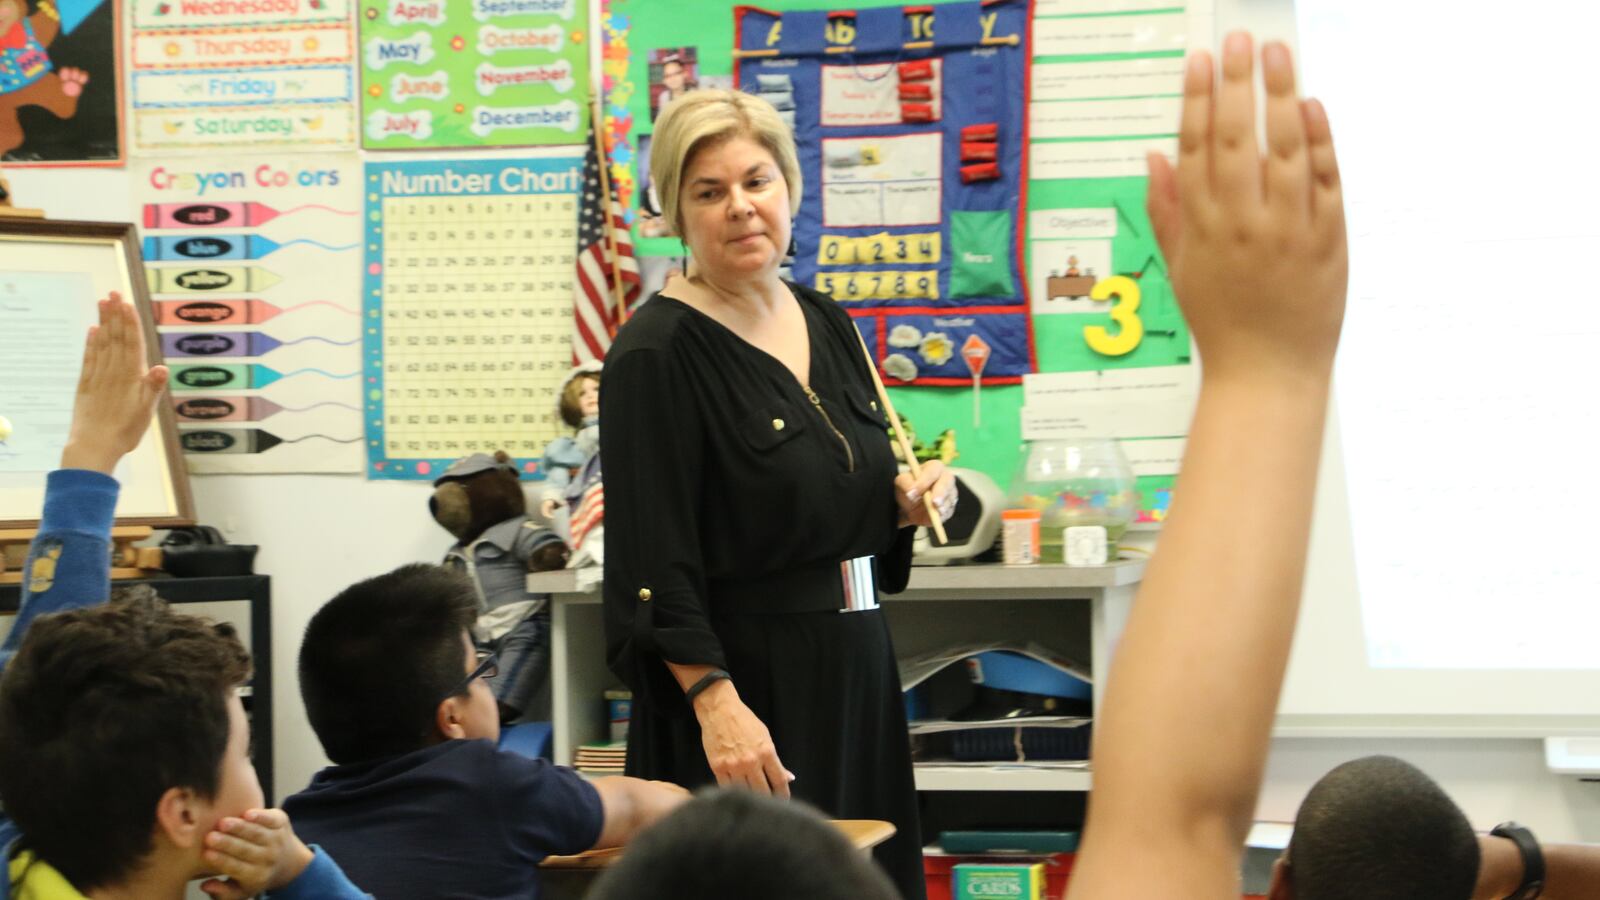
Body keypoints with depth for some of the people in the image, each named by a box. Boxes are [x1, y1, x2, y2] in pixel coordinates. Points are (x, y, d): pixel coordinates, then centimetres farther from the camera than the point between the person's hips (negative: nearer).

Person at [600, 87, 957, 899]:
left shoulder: (826, 324, 10)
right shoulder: (655, 353, -13)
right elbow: (653, 560, -18)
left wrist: (907, 503, 0)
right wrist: (715, 703, -26)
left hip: (853, 669, 7)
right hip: (739, 682, -7)